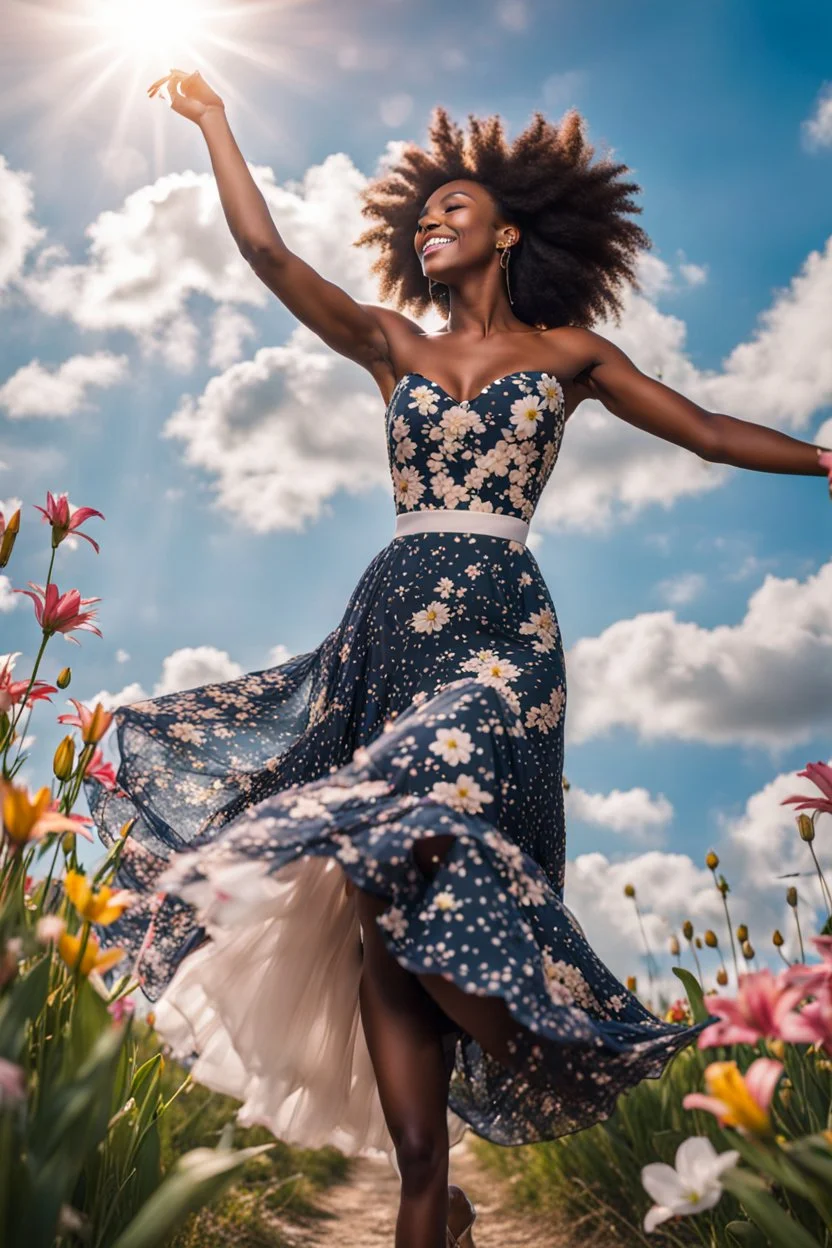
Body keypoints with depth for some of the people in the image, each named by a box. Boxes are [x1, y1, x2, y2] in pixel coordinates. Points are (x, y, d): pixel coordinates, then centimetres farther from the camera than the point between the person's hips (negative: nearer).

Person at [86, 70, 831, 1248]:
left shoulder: (567, 350, 15)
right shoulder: (393, 345, 20)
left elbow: (710, 432, 16)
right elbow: (266, 251, 18)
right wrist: (215, 123, 24)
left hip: (497, 631, -3)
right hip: (387, 627, 4)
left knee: (417, 861, -21)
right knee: (381, 904, -3)